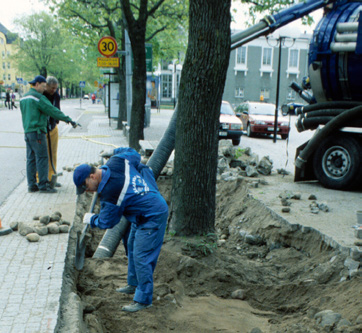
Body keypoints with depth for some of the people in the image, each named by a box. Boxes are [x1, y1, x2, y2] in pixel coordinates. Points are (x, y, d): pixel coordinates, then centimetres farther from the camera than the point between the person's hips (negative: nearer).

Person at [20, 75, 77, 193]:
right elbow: (52, 110, -15)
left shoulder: (24, 97, 17)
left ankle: (31, 185, 12)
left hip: (27, 131, 9)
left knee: (30, 158, 9)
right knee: (42, 158, -7)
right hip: (37, 131, -9)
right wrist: (68, 119, -13)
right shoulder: (38, 97, -11)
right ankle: (43, 185, -6)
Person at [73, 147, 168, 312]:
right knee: (132, 247, 22)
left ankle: (144, 299, 2)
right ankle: (134, 284, 38)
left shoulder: (109, 192, -28)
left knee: (141, 257, -9)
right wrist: (114, 152, 27)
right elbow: (134, 154, 13)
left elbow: (107, 221, -13)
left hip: (152, 218, -11)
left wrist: (91, 220, 7)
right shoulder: (117, 161, -8)